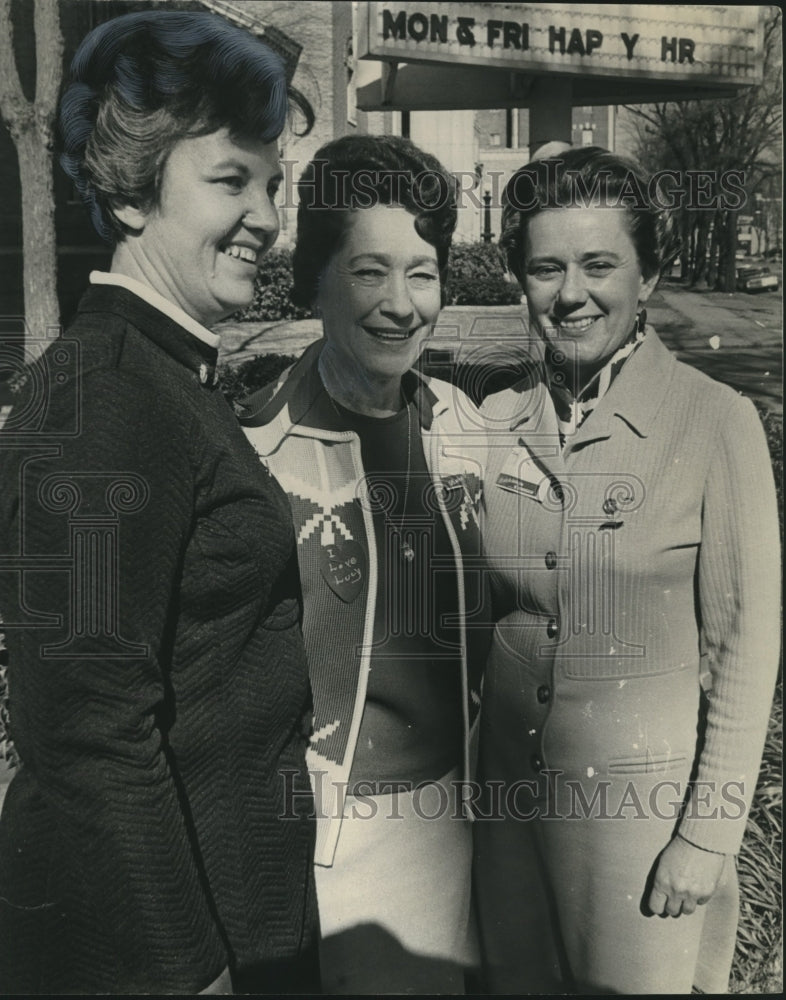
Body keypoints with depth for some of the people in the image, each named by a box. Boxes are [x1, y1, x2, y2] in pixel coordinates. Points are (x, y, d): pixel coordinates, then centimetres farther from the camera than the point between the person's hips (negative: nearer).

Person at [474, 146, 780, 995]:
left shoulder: (715, 423, -14)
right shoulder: (495, 422, -3)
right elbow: (481, 609, 7)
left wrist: (708, 837, -9)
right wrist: (461, 777, 8)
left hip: (646, 790, -4)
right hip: (509, 777, 4)